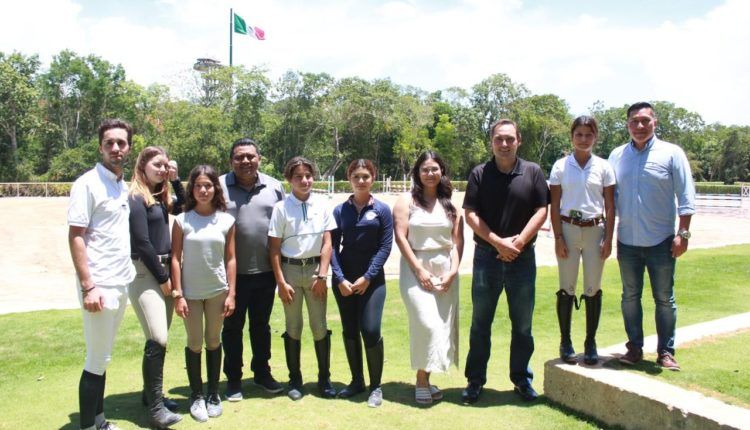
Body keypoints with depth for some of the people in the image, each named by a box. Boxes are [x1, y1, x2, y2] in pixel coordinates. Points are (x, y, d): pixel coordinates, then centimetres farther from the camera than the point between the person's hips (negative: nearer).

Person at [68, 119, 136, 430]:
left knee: (103, 357, 15)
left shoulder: (124, 186, 12)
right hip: (99, 285, -7)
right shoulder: (87, 183, -10)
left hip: (122, 283, 7)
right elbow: (75, 237, -14)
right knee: (97, 360, 1)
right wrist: (88, 286, -19)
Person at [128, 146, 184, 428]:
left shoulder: (160, 197, 13)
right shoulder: (136, 199, -11)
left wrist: (175, 180, 6)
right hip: (144, 273, -8)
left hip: (163, 269, 8)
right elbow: (142, 243, -15)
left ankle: (152, 394, 23)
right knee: (157, 340, -13)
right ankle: (156, 407, -7)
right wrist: (162, 278, -11)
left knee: (159, 338, 11)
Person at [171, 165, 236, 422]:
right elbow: (176, 258, -5)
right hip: (191, 292, -1)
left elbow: (230, 259, 0)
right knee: (194, 344, 8)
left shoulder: (226, 221, -2)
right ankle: (196, 396, 21)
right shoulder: (182, 220, -5)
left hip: (218, 291, 1)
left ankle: (213, 394, 25)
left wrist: (231, 294, -2)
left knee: (214, 342, 12)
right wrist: (178, 294, -9)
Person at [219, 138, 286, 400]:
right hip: (232, 273, -2)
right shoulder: (219, 187, -5)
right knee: (232, 327, 10)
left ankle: (262, 373, 32)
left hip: (265, 271, 3)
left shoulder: (274, 187, 4)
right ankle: (233, 379, 25)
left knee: (261, 325, 17)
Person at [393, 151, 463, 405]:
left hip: (446, 270, 4)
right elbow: (400, 237, -6)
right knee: (426, 324, -13)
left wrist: (452, 270, -6)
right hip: (415, 268, -4)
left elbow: (458, 240, 7)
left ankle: (426, 379, 16)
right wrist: (419, 270, -11)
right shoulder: (407, 201, 1)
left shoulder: (450, 205, 10)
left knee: (442, 325, 4)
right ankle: (421, 381, 2)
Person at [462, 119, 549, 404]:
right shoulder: (480, 174, 1)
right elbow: (470, 214, -5)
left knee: (522, 325, 10)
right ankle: (475, 380, 18)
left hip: (522, 258, 1)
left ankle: (521, 379, 26)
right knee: (480, 324, 7)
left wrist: (518, 241, -13)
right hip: (486, 257, 0)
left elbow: (541, 211, -1)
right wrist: (498, 242, -14)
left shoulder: (532, 172, 2)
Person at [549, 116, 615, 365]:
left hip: (595, 230, 1)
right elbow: (554, 205, 1)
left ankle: (590, 343, 16)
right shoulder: (560, 166, 2)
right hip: (568, 229, -1)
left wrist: (608, 238, -3)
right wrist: (558, 237, -6)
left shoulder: (603, 167, 4)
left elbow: (610, 205, 4)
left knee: (593, 289, 5)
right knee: (567, 288, 4)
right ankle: (565, 342, 13)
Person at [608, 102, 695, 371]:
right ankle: (634, 348, 22)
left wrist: (683, 233, -9)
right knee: (630, 297, 11)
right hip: (627, 241, 3)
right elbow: (610, 197, 10)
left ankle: (666, 351, 17)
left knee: (664, 299, 6)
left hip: (661, 241, -3)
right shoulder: (617, 156, 6)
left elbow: (686, 198, -3)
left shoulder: (671, 154, -2)